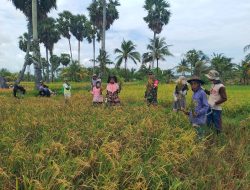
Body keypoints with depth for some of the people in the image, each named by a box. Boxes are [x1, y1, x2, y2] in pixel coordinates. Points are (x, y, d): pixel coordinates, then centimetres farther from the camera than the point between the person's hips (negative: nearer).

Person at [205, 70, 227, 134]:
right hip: (209, 108, 8)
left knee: (217, 125, 5)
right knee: (208, 123, 17)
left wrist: (215, 103, -19)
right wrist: (204, 90, 11)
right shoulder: (213, 85, 7)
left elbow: (224, 98, -18)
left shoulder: (221, 86, -17)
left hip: (216, 109, -8)